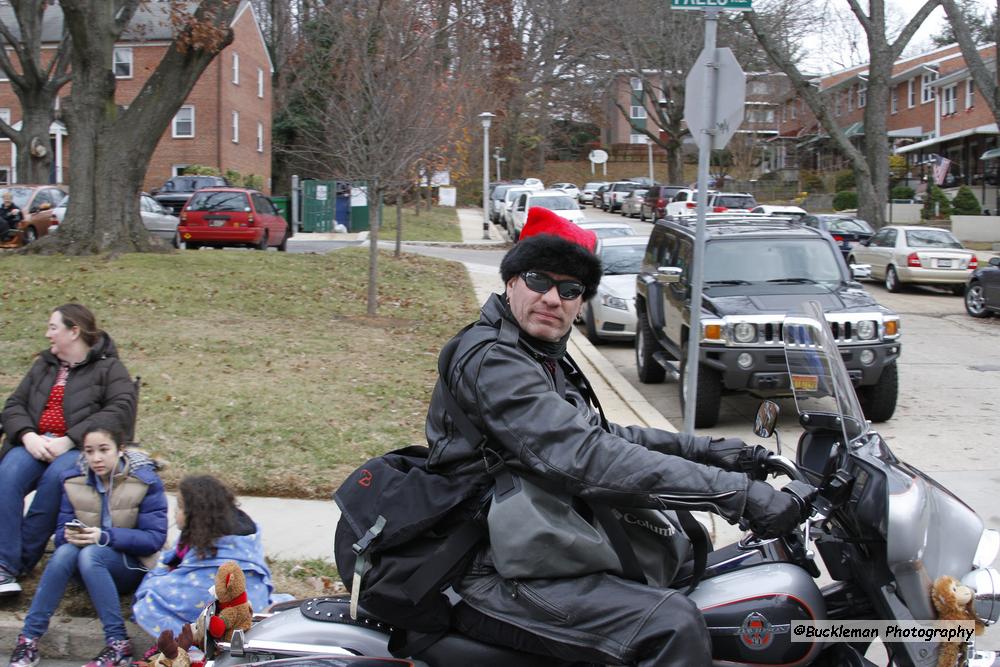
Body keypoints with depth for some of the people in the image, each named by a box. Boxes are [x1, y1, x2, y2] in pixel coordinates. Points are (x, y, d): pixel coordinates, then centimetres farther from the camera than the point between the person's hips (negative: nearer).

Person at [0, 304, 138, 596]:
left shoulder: (109, 368, 6)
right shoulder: (43, 366, 24)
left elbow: (121, 411, -12)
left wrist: (68, 440, -20)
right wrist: (28, 436, -9)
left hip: (81, 448, -4)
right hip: (36, 444, 4)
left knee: (56, 476, -36)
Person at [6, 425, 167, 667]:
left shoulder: (145, 481, -11)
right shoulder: (74, 481, 0)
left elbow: (155, 538, -16)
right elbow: (61, 532, 1)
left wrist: (105, 536, -29)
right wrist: (69, 535, -25)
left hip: (132, 565, -3)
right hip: (89, 565, 4)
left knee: (90, 554, -34)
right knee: (64, 551, -30)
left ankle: (119, 645, -36)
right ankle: (28, 639, -31)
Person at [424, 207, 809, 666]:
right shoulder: (492, 361, -19)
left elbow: (594, 436, 23)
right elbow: (586, 460, -30)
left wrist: (702, 449, 12)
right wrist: (741, 494, -31)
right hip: (496, 574, -11)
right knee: (674, 625, -26)